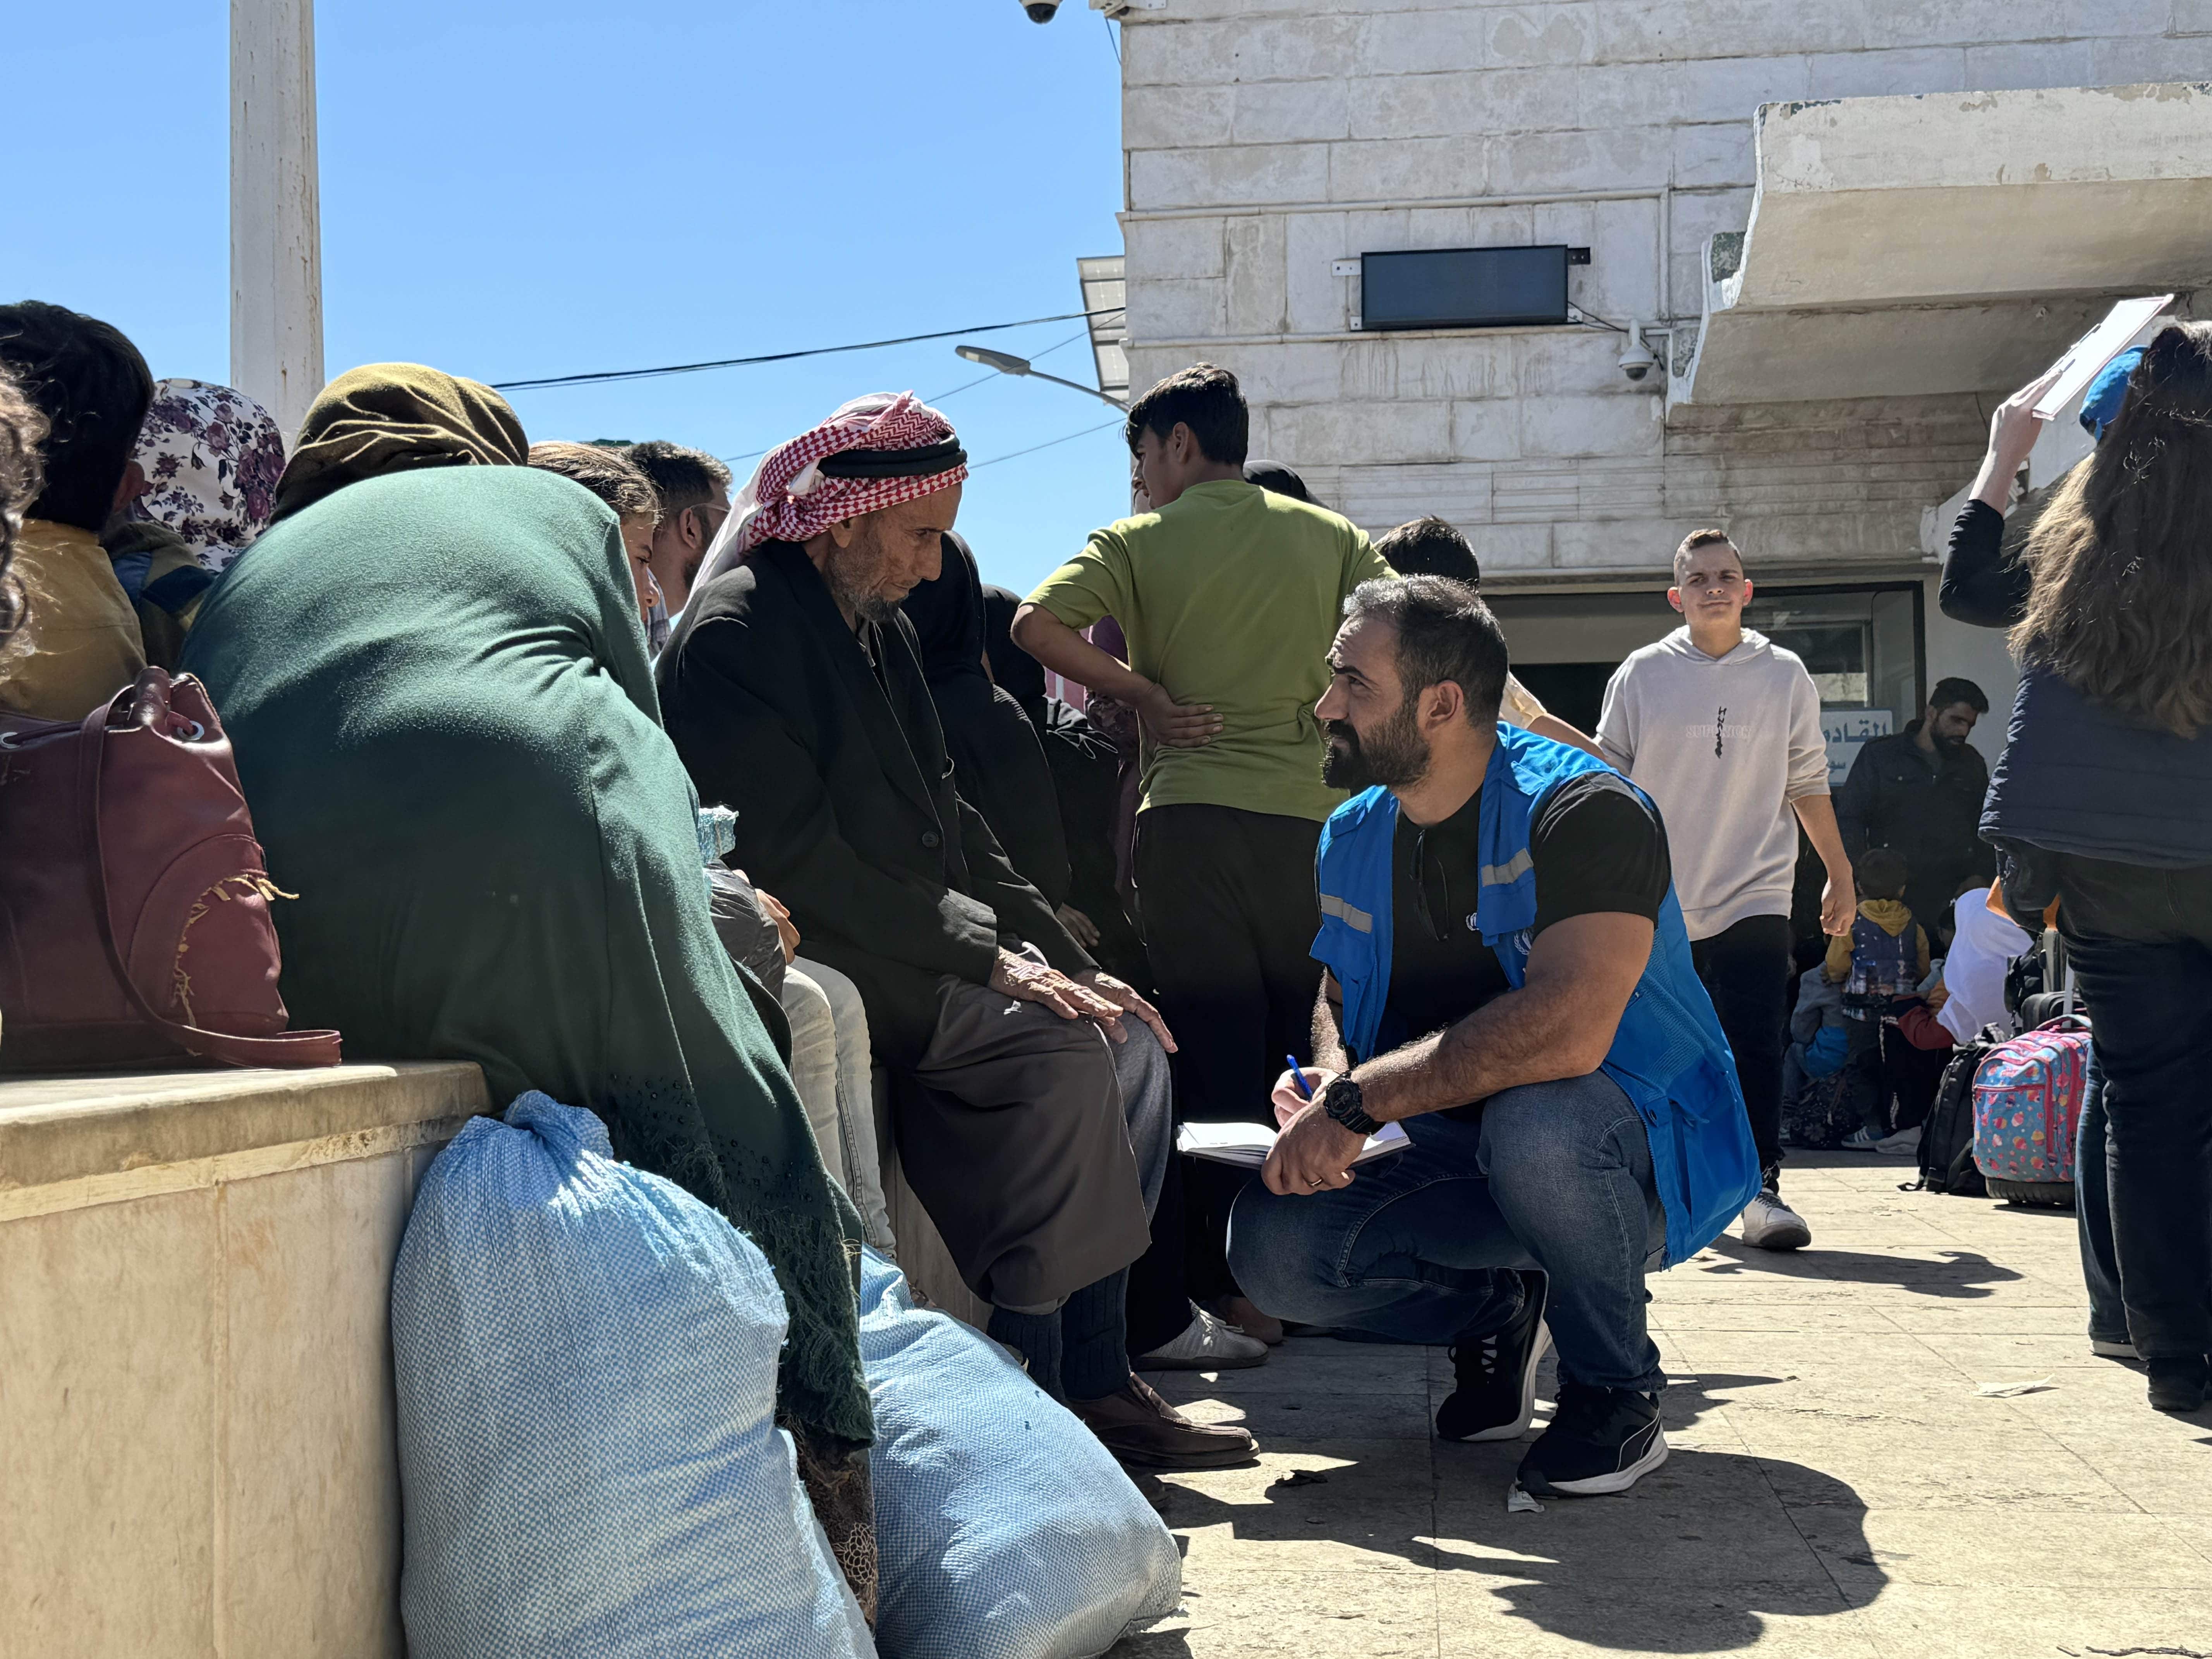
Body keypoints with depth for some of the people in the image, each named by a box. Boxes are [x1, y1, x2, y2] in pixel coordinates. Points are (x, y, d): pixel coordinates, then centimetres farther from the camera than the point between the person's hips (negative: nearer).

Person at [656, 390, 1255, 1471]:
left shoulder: (880, 630, 18)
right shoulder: (734, 631, -12)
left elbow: (948, 822, 21)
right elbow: (795, 859, -20)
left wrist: (1065, 962, 9)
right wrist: (987, 960, -20)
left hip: (907, 951, 9)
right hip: (812, 963, -9)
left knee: (1127, 1047, -3)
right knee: (1058, 1053, -25)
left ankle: (1091, 1375, -3)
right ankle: (1027, 1383, -18)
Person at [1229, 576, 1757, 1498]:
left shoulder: (1583, 811, -21)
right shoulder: (1353, 840, 4)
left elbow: (1567, 1030, -36)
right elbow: (1338, 998, 15)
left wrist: (1359, 1102, -32)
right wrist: (1329, 1076, -11)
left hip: (1646, 1161, -6)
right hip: (1467, 1167, 6)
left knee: (1533, 1119, -41)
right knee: (1271, 1246, -18)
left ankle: (1616, 1389, -12)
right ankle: (1498, 1311, 12)